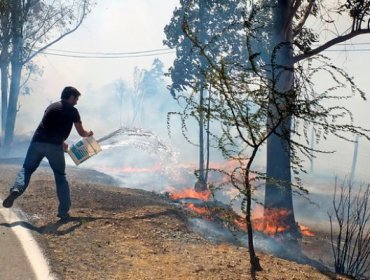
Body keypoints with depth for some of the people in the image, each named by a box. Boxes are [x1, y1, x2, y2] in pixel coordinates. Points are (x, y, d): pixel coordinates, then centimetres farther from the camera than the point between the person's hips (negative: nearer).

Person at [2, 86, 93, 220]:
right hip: (54, 145, -4)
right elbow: (81, 133, 10)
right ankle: (64, 211, 9)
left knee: (26, 169, 13)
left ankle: (16, 189, -19)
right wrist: (89, 133, 33)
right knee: (60, 176, 10)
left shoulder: (51, 106, 25)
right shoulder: (72, 110, 7)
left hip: (37, 142, 4)